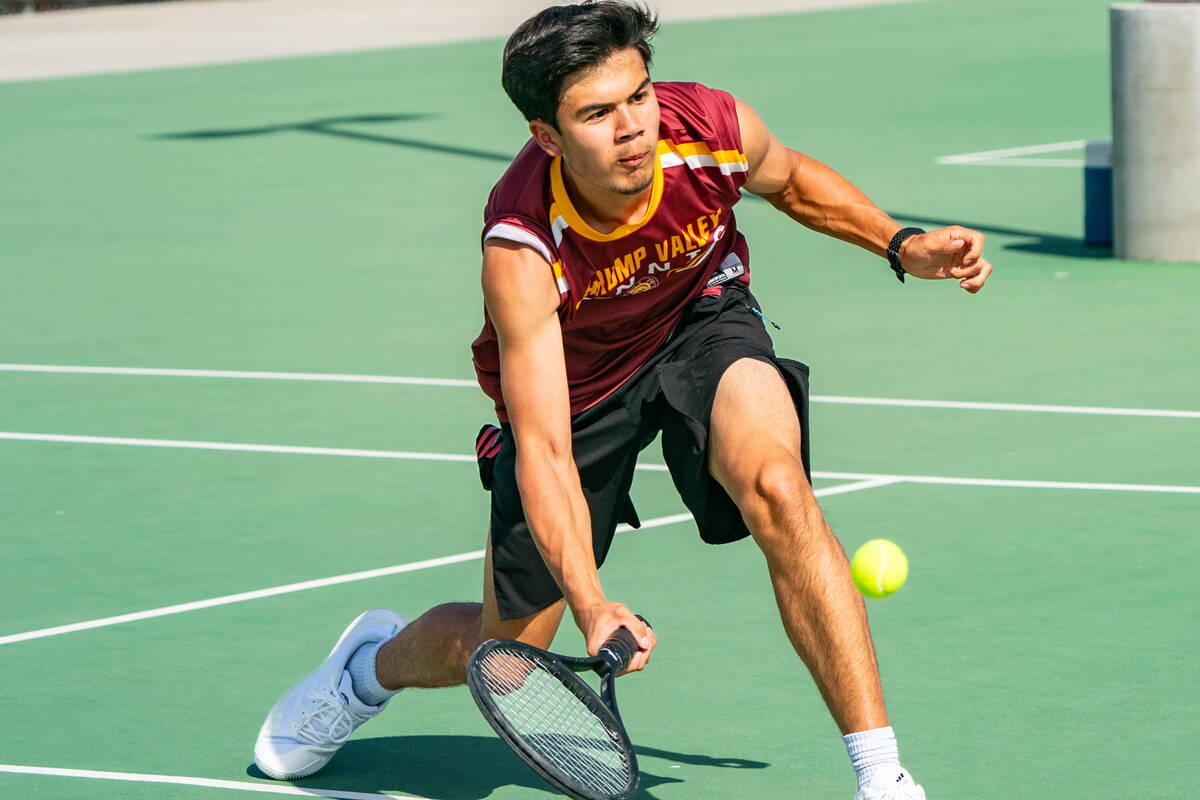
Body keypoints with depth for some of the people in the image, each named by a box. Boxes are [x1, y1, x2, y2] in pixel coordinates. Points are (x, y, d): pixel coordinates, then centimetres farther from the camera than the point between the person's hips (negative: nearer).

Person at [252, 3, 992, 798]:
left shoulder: (716, 130, -29)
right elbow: (544, 455, -40)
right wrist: (589, 605, -53)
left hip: (701, 322, 1)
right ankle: (376, 662, 46)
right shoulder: (521, 247, -38)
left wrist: (902, 245, -13)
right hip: (569, 383, -1)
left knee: (776, 486, -32)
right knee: (503, 659, 8)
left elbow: (790, 180, 0)